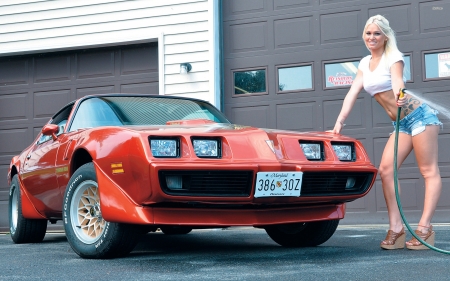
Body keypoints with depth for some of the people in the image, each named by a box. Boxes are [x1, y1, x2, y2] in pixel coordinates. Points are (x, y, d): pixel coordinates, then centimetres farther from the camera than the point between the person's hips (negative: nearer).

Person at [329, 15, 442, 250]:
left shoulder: (393, 57, -9)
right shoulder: (365, 63, 11)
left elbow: (397, 81, -27)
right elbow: (352, 94, 4)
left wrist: (398, 95, -50)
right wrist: (339, 122, -7)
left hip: (419, 116, -7)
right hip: (401, 124, 7)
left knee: (429, 171, -8)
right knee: (385, 169, -6)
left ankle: (424, 229, -15)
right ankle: (396, 228, -7)